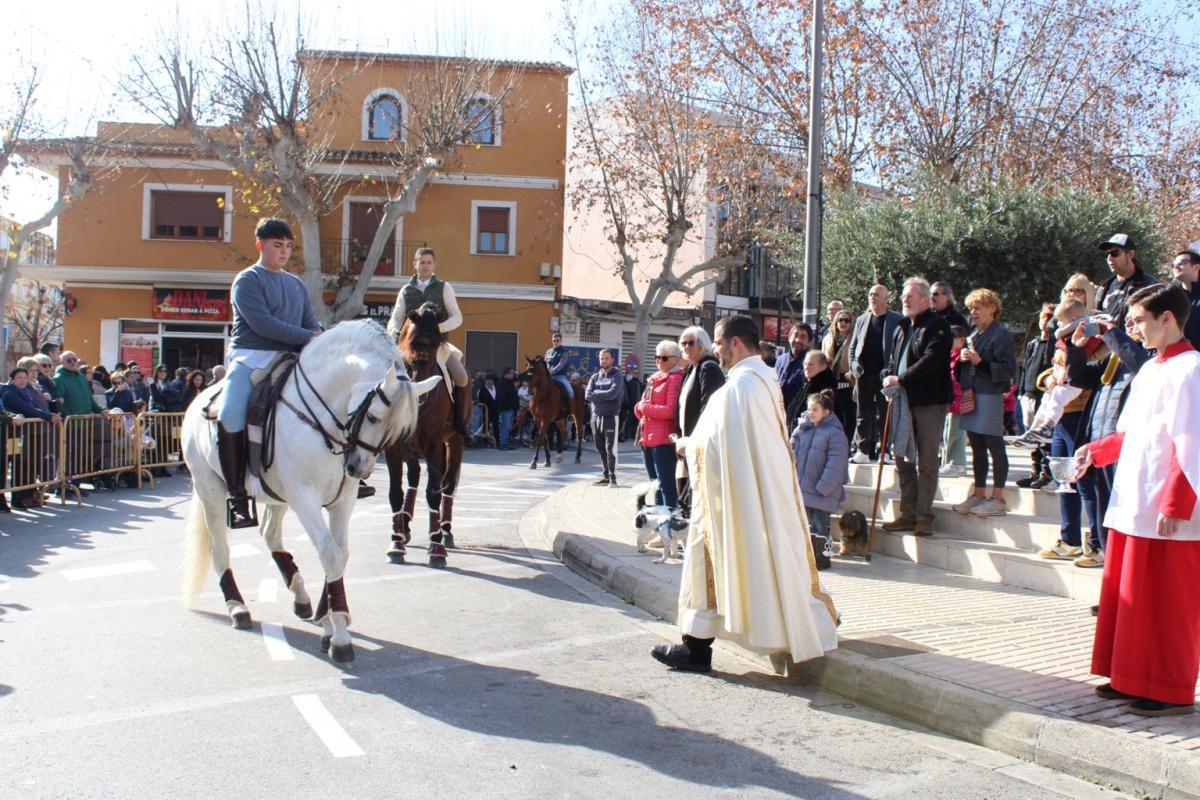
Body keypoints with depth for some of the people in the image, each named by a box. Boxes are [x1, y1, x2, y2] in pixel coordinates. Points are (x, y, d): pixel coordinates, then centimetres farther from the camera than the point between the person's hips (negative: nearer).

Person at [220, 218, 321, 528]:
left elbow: (312, 325, 15)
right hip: (250, 357, -6)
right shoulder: (247, 280, 0)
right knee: (230, 416, -28)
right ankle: (237, 494, -18)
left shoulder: (297, 284, 21)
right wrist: (307, 337, -16)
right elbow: (262, 324, -13)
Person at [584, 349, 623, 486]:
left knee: (610, 448, -7)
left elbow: (612, 394, -19)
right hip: (596, 416, 6)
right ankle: (606, 476, 19)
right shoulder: (595, 377, 12)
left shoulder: (616, 376, -2)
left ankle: (612, 477, -2)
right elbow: (587, 395, -1)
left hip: (610, 417, -6)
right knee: (600, 448, 11)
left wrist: (596, 393, -8)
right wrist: (604, 395, -12)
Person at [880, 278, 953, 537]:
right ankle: (908, 514, 16)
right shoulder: (902, 329, 19)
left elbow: (930, 360, -17)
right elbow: (893, 361, 22)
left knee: (927, 463, -4)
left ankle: (924, 516, 1)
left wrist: (901, 380, -16)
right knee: (904, 460, 9)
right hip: (904, 401, 8)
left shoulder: (937, 326, -6)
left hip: (930, 401, -8)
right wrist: (890, 379, 1)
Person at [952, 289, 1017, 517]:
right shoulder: (974, 335, 18)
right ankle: (979, 495, 19)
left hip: (990, 397, -8)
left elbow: (1008, 369, -13)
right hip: (971, 396, 8)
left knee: (995, 447, -3)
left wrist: (981, 363, -20)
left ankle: (998, 498, 1)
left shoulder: (1001, 334, -7)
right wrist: (962, 358, 3)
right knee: (977, 449, 12)